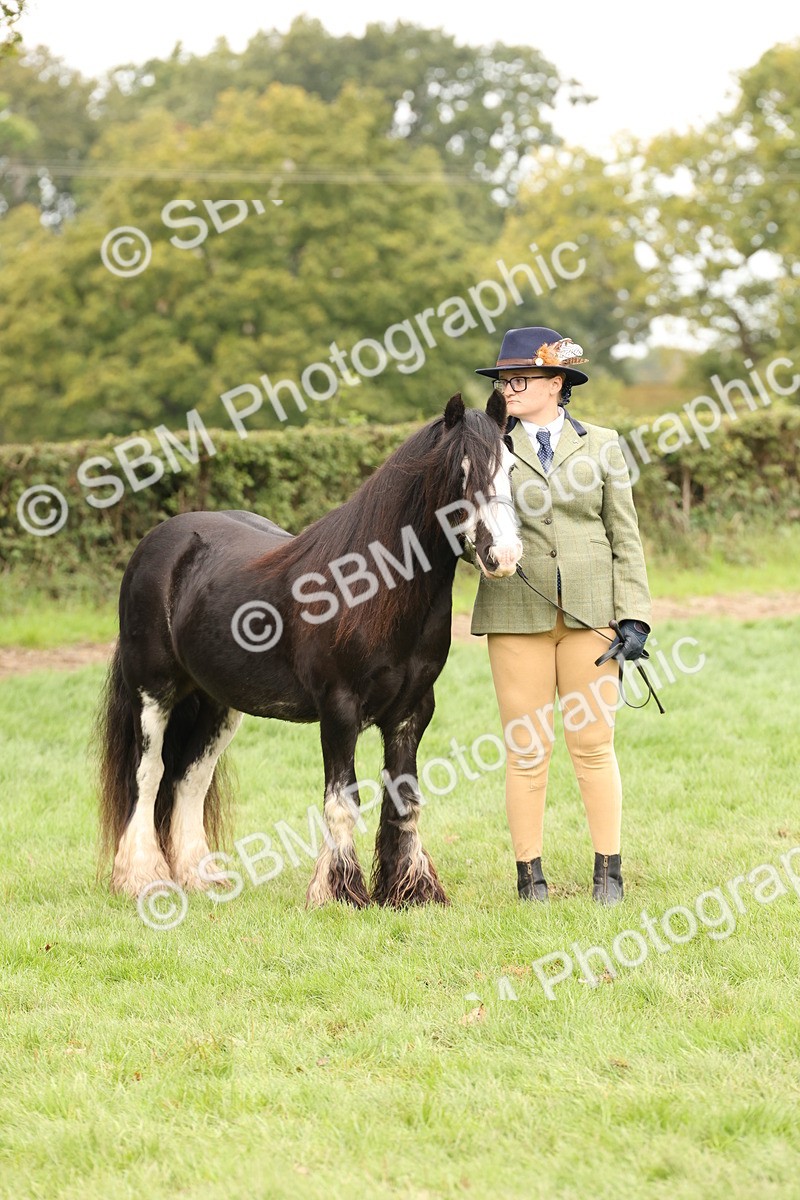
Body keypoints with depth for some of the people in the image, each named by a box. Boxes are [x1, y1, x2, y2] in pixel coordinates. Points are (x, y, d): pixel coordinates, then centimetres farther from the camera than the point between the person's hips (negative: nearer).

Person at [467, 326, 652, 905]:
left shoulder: (600, 446, 7)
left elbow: (625, 537, 6)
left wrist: (633, 617, -2)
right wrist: (481, 551, -18)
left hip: (590, 612, 0)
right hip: (517, 614, 0)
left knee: (594, 745, 2)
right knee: (526, 749, 2)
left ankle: (609, 873, 11)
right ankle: (530, 873, 10)